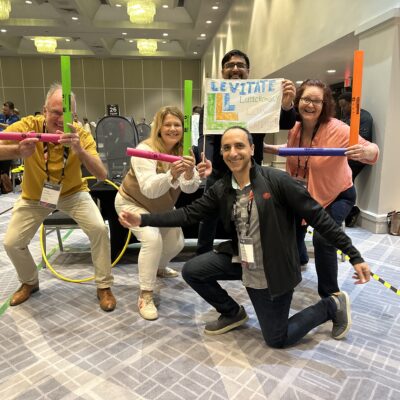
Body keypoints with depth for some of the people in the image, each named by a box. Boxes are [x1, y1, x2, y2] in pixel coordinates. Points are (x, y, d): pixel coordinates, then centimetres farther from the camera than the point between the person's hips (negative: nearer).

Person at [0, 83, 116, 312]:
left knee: (99, 228, -20)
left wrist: (79, 150, -50)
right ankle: (30, 283, 29)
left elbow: (102, 175, -33)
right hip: (34, 196, 1)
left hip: (72, 192, -1)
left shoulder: (81, 134, -23)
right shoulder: (29, 126, -24)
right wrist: (19, 151, -52)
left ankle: (104, 287, -1)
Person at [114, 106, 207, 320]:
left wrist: (189, 174, -46)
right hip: (132, 203, -6)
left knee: (176, 243, 8)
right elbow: (149, 189, -42)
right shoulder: (145, 150, -30)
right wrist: (171, 175, -60)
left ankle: (158, 267, 41)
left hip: (162, 206, 6)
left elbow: (190, 188, -24)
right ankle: (145, 296, -13)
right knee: (152, 238, -26)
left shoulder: (183, 151, -14)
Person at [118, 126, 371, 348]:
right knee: (192, 271, -2)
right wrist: (143, 220, -12)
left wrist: (355, 256, -16)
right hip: (242, 261, 5)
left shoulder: (277, 180, -21)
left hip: (274, 270, -5)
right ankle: (233, 313, 22)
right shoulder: (221, 190, -4)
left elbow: (318, 216, -17)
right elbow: (190, 213, -4)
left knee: (277, 340, 5)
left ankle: (332, 307, 26)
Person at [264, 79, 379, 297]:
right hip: (304, 192, 6)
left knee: (322, 238, -23)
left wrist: (365, 152, -53)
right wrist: (266, 147, -4)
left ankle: (330, 296, -1)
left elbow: (372, 151, -29)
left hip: (337, 195, -6)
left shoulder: (337, 129, -28)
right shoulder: (294, 128, -12)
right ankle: (300, 258, 54)